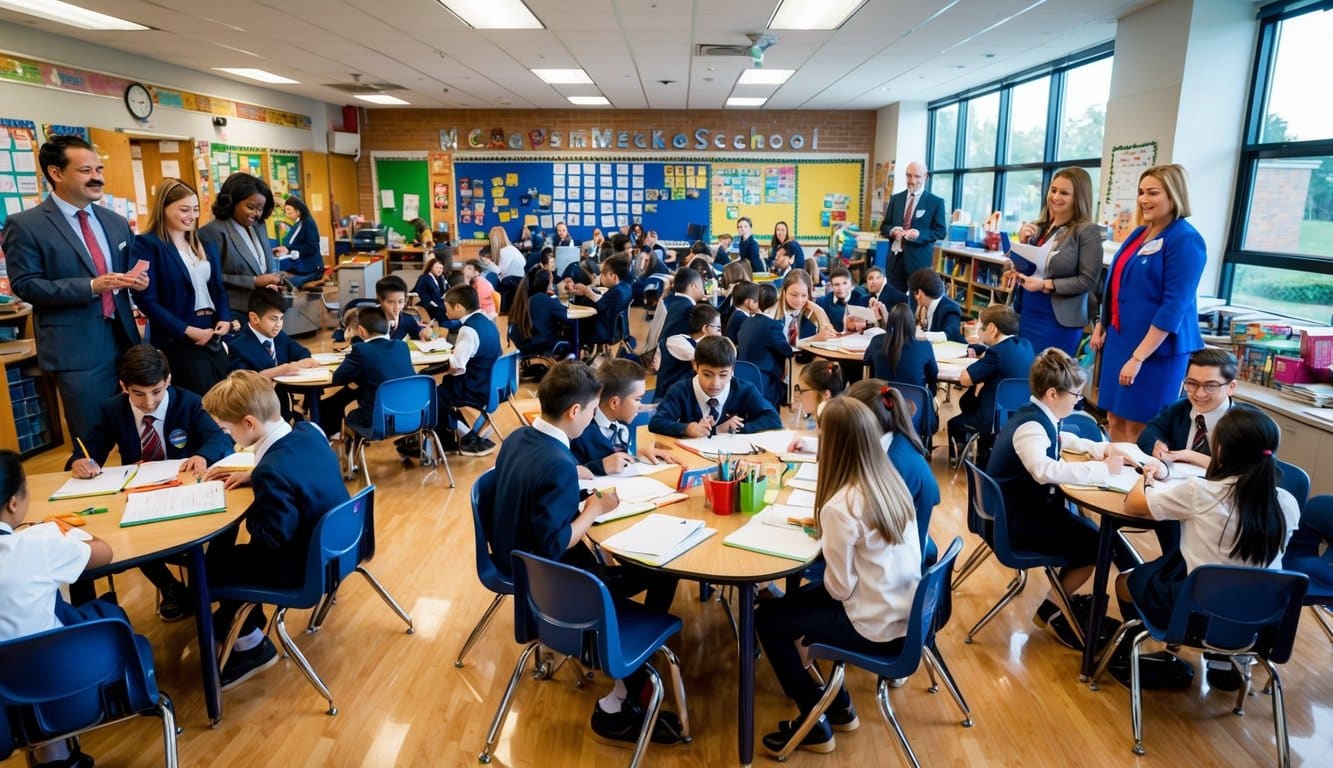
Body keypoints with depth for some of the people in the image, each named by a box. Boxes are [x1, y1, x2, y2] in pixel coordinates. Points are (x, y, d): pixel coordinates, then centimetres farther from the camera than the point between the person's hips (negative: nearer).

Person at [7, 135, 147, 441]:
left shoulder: (116, 222, 13)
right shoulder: (25, 225, -4)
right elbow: (24, 286, -10)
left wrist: (139, 279, -4)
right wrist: (92, 286, -21)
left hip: (123, 339, 5)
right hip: (77, 350, -5)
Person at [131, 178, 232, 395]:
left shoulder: (204, 243, 12)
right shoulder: (147, 245, -8)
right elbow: (146, 300, -13)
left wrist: (225, 319, -3)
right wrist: (187, 330, -17)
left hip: (214, 337, 7)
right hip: (179, 342, -6)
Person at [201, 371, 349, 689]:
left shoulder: (271, 471, -31)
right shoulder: (308, 430, -6)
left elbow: (273, 538, -25)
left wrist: (246, 515, -9)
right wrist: (253, 476, 7)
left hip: (302, 566, -9)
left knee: (207, 566, 6)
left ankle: (251, 647, 20)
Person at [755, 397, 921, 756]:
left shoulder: (839, 506, -26)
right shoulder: (892, 481, -3)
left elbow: (840, 588, -17)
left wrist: (825, 532, -2)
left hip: (877, 627, -8)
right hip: (906, 613, 8)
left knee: (767, 618, 7)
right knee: (803, 597, 24)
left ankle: (815, 723, 17)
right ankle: (838, 706, 30)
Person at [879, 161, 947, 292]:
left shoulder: (936, 202, 0)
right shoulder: (895, 198, 12)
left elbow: (941, 231, -2)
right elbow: (884, 226, 13)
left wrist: (919, 234, -20)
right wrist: (892, 230, -11)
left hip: (919, 259, -3)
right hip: (895, 257, 3)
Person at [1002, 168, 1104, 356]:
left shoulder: (1088, 232, -9)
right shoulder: (1038, 227, 7)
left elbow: (1088, 280, -13)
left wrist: (1045, 285, -19)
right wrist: (1022, 242, -4)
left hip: (1059, 320, -6)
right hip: (1025, 313, 6)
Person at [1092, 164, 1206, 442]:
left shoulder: (1185, 240, -14)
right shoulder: (1140, 233, 12)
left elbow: (1174, 307, -20)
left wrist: (1139, 357, -22)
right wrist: (1101, 325, 18)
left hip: (1155, 348, -8)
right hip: (1120, 337, 8)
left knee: (1138, 427, 0)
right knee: (1115, 420, 12)